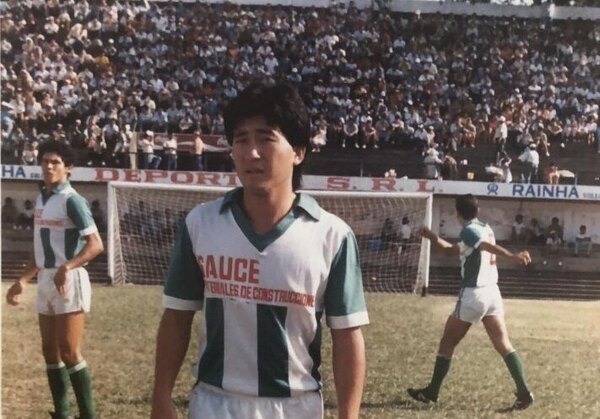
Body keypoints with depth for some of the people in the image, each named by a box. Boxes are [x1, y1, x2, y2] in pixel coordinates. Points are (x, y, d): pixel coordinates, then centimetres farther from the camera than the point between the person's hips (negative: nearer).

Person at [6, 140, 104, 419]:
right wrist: (23, 280, 20)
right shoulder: (41, 198, 13)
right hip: (45, 282, 8)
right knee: (50, 351, 11)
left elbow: (96, 245, -21)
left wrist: (67, 267, -34)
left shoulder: (71, 200, -12)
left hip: (68, 282, -8)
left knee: (69, 352, -7)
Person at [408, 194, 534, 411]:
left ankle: (431, 391, 18)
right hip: (492, 292, 7)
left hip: (473, 295, -7)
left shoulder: (468, 231, -11)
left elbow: (489, 246, -31)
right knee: (504, 345, 3)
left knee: (447, 343, 7)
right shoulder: (486, 229, 13)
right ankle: (524, 392, -7)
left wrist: (512, 256, -45)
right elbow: (455, 249, 22)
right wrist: (433, 238, 18)